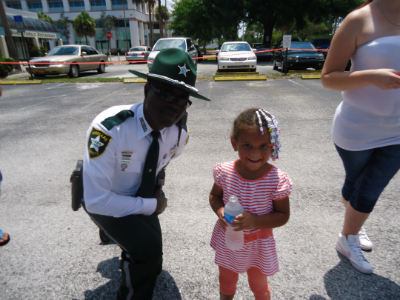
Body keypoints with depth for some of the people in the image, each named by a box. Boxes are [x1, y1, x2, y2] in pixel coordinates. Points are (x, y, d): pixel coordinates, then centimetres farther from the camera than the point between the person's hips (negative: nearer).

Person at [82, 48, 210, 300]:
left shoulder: (180, 133, -18)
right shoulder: (109, 129, -37)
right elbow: (96, 201, -34)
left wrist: (158, 184, -4)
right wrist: (152, 205, -25)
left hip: (142, 197, 5)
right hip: (104, 202, -5)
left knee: (150, 264, 18)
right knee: (148, 250, -27)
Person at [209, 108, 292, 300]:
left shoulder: (277, 180, -26)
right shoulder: (224, 171, -20)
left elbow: (283, 216, -16)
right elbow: (214, 196, -3)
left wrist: (254, 221, -32)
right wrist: (219, 211, -24)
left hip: (258, 246, -2)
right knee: (226, 281, 31)